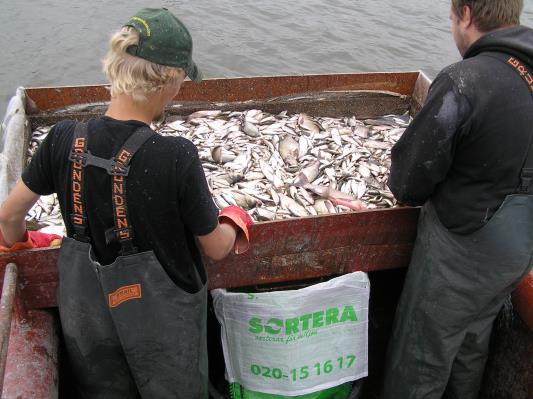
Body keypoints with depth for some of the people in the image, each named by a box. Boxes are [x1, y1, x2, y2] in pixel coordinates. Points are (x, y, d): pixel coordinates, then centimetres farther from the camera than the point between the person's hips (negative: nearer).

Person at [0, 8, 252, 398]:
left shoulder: (65, 140, -17)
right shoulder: (176, 157, -28)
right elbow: (217, 248, -15)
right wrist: (236, 220, 6)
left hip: (87, 314, 3)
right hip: (162, 320, -3)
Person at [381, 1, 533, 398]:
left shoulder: (463, 82, -25)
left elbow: (408, 183, -20)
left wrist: (406, 190, 2)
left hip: (466, 246, -7)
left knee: (421, 356, 12)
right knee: (472, 344, 27)